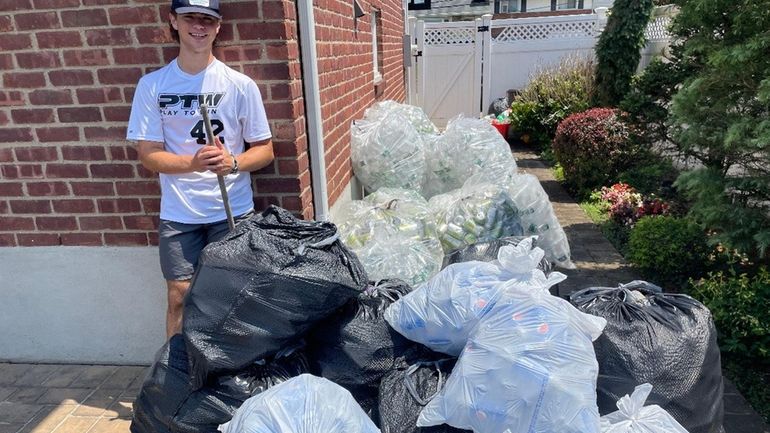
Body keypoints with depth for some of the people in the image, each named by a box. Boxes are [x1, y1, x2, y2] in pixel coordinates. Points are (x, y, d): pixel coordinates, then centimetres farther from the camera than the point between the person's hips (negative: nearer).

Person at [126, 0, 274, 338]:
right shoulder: (152, 85, 0)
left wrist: (232, 163, -20)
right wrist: (193, 162, -22)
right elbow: (149, 154, -2)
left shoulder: (241, 85, -2)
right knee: (179, 296, 5)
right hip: (177, 215, 1)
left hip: (233, 211, 0)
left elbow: (264, 149, 1)